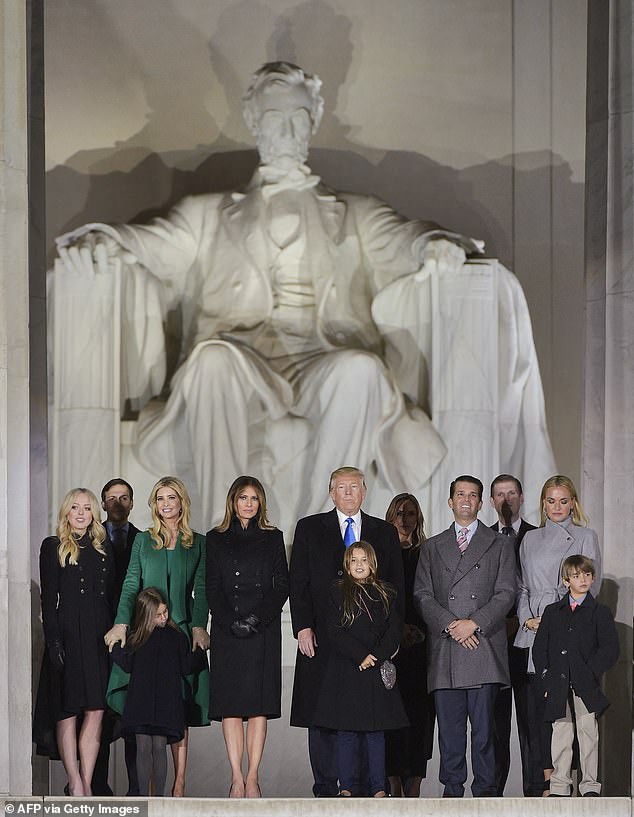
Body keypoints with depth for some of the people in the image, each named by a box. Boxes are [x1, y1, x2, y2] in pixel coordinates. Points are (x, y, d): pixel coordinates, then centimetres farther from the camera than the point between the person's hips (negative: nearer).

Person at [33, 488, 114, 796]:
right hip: (68, 636, -4)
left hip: (100, 638, 4)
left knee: (95, 712, 0)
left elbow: (110, 597, 15)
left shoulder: (103, 549, 16)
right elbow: (48, 599, -3)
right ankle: (75, 784, 2)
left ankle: (86, 785, 3)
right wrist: (54, 641, -12)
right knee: (68, 711, -2)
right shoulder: (53, 547, 3)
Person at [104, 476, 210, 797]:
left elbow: (201, 590, 6)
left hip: (182, 630, -1)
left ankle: (179, 785, -1)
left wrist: (199, 626, -9)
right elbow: (130, 586, 6)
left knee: (179, 709, -3)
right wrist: (121, 624, -8)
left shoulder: (198, 543, 11)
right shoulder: (143, 541, 12)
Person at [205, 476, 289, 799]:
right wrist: (232, 622, -9)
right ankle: (237, 779, -2)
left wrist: (256, 619, -8)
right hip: (227, 633, 0)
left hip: (263, 631, 0)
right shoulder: (216, 539, 10)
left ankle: (252, 778, -2)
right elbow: (212, 588, 5)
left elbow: (282, 586, 5)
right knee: (230, 706, -4)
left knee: (258, 706, -4)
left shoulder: (272, 538, 11)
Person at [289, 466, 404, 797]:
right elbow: (298, 583, 4)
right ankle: (326, 789, 8)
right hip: (322, 639, -1)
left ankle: (365, 787, 6)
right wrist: (303, 627, -6)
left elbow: (397, 586, 11)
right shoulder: (309, 529, 9)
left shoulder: (385, 532, 12)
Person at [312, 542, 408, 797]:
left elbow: (393, 632, 4)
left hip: (377, 671, 2)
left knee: (376, 731, 3)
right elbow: (336, 632, -4)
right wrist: (361, 655, -13)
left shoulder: (385, 594, 10)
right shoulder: (337, 592, 4)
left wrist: (375, 657, -9)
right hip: (345, 670, -2)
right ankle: (346, 786, 6)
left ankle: (378, 787, 7)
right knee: (347, 732, 0)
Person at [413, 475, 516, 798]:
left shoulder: (499, 545, 12)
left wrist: (474, 623, -10)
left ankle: (485, 789, 2)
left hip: (484, 645, -2)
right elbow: (422, 595, 8)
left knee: (483, 723, -4)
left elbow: (505, 593, 3)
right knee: (449, 724, 1)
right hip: (444, 648, 2)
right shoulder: (432, 547, 17)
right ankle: (452, 789, 7)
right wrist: (450, 625, -7)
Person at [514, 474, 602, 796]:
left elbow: (589, 587, 0)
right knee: (537, 703, 0)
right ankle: (547, 779, 5)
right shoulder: (530, 539, 17)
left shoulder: (585, 537, 6)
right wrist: (526, 617, 0)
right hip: (533, 632, 4)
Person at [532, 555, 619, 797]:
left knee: (588, 732, -2)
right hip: (558, 685, 2)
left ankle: (590, 785, 5)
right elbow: (539, 648, 10)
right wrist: (546, 677, -2)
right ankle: (559, 786, 9)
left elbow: (610, 650, -3)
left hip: (586, 686, -2)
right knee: (561, 733, 4)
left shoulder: (600, 612, 4)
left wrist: (590, 673, -11)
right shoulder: (552, 612, 12)